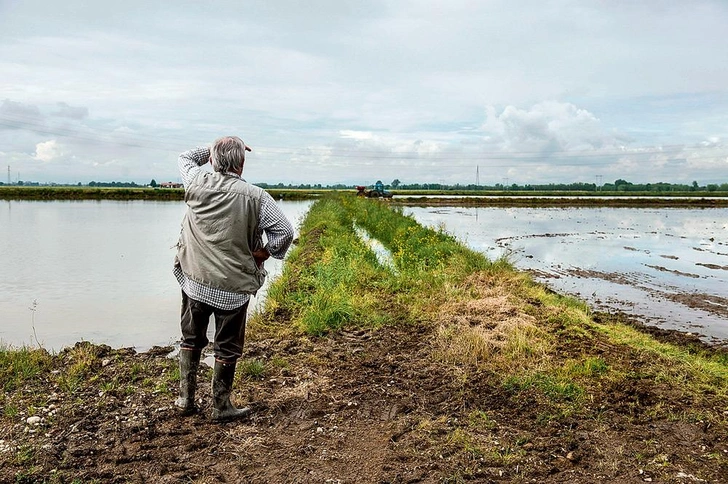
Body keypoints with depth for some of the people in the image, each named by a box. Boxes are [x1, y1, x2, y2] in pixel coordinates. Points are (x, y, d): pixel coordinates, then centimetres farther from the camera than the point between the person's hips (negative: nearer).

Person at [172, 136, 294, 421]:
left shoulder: (197, 183, -2)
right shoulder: (255, 197, -12)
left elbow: (185, 157, 20)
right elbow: (285, 231, -13)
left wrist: (214, 151, 23)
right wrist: (266, 253, 3)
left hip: (194, 282, 4)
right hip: (233, 287, -3)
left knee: (191, 339, 21)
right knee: (227, 348, 11)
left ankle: (186, 398, 30)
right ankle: (221, 407, 22)